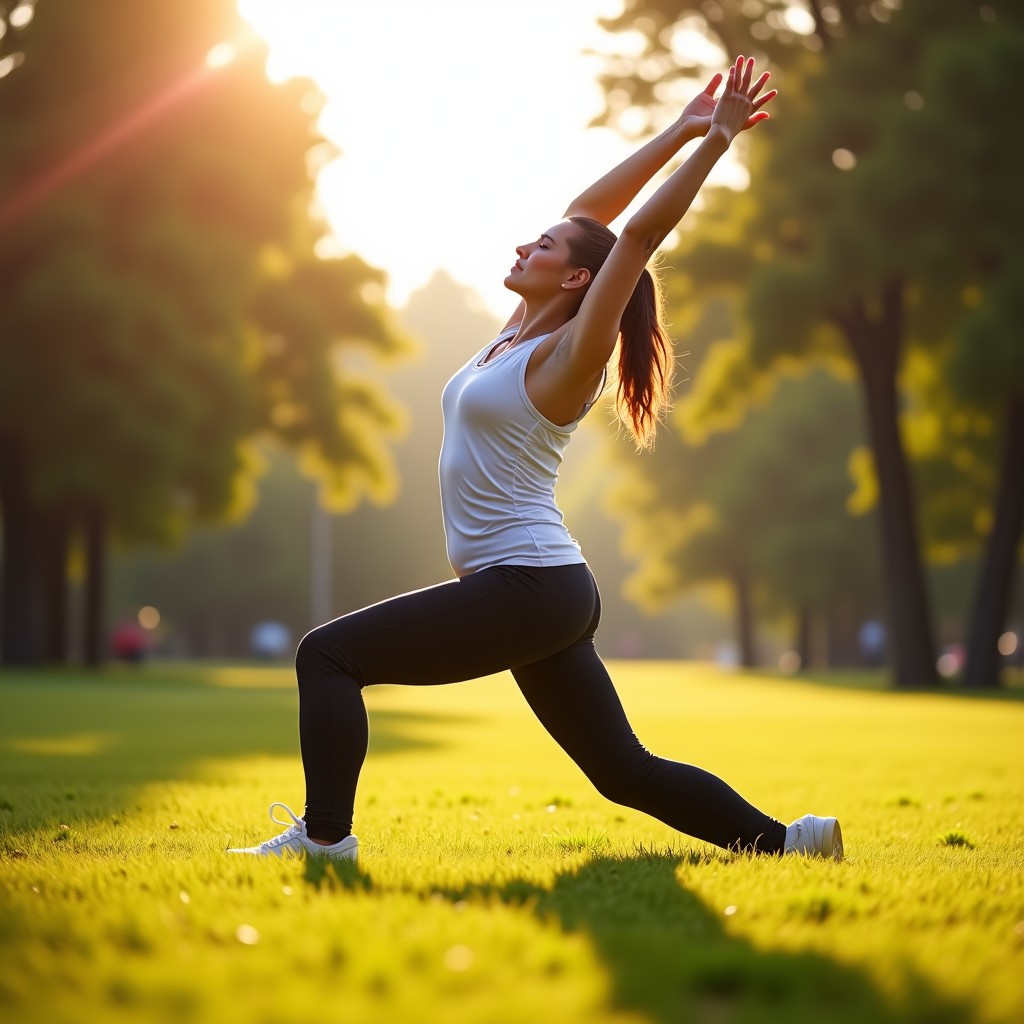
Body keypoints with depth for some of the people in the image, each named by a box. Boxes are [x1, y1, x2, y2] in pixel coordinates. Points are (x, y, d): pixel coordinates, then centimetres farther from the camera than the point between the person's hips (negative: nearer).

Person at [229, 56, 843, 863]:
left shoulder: (567, 357, -9)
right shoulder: (523, 331, 13)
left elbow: (640, 233, -16)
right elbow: (588, 211, 18)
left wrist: (717, 138, -16)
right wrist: (680, 131, 21)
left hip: (530, 588, -10)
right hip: (540, 594, 10)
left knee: (328, 654, -11)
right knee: (624, 770, 12)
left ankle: (324, 836, -10)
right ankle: (784, 838, 15)